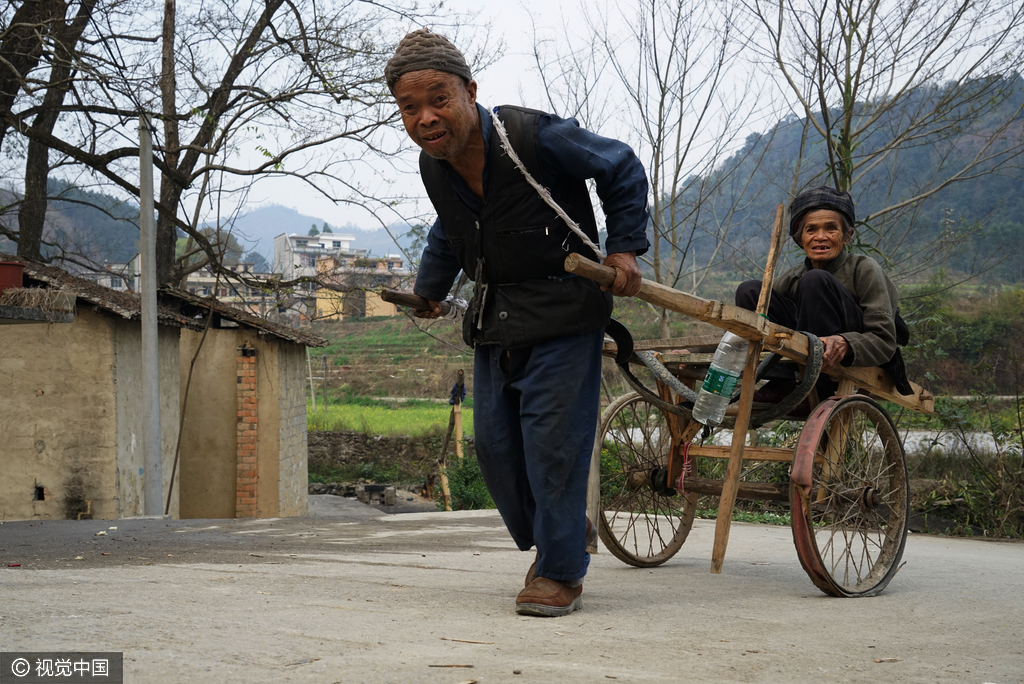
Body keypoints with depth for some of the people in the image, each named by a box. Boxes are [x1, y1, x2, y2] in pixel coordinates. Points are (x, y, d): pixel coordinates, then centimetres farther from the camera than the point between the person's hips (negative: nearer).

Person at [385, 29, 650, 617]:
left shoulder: (536, 137, -20)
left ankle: (562, 572, 4)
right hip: (494, 322, 7)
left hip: (562, 314, -7)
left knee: (552, 441, -9)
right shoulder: (434, 166, 0)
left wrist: (625, 247, -8)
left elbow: (623, 169, -5)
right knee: (495, 443, 7)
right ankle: (548, 539, 29)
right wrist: (429, 291, 32)